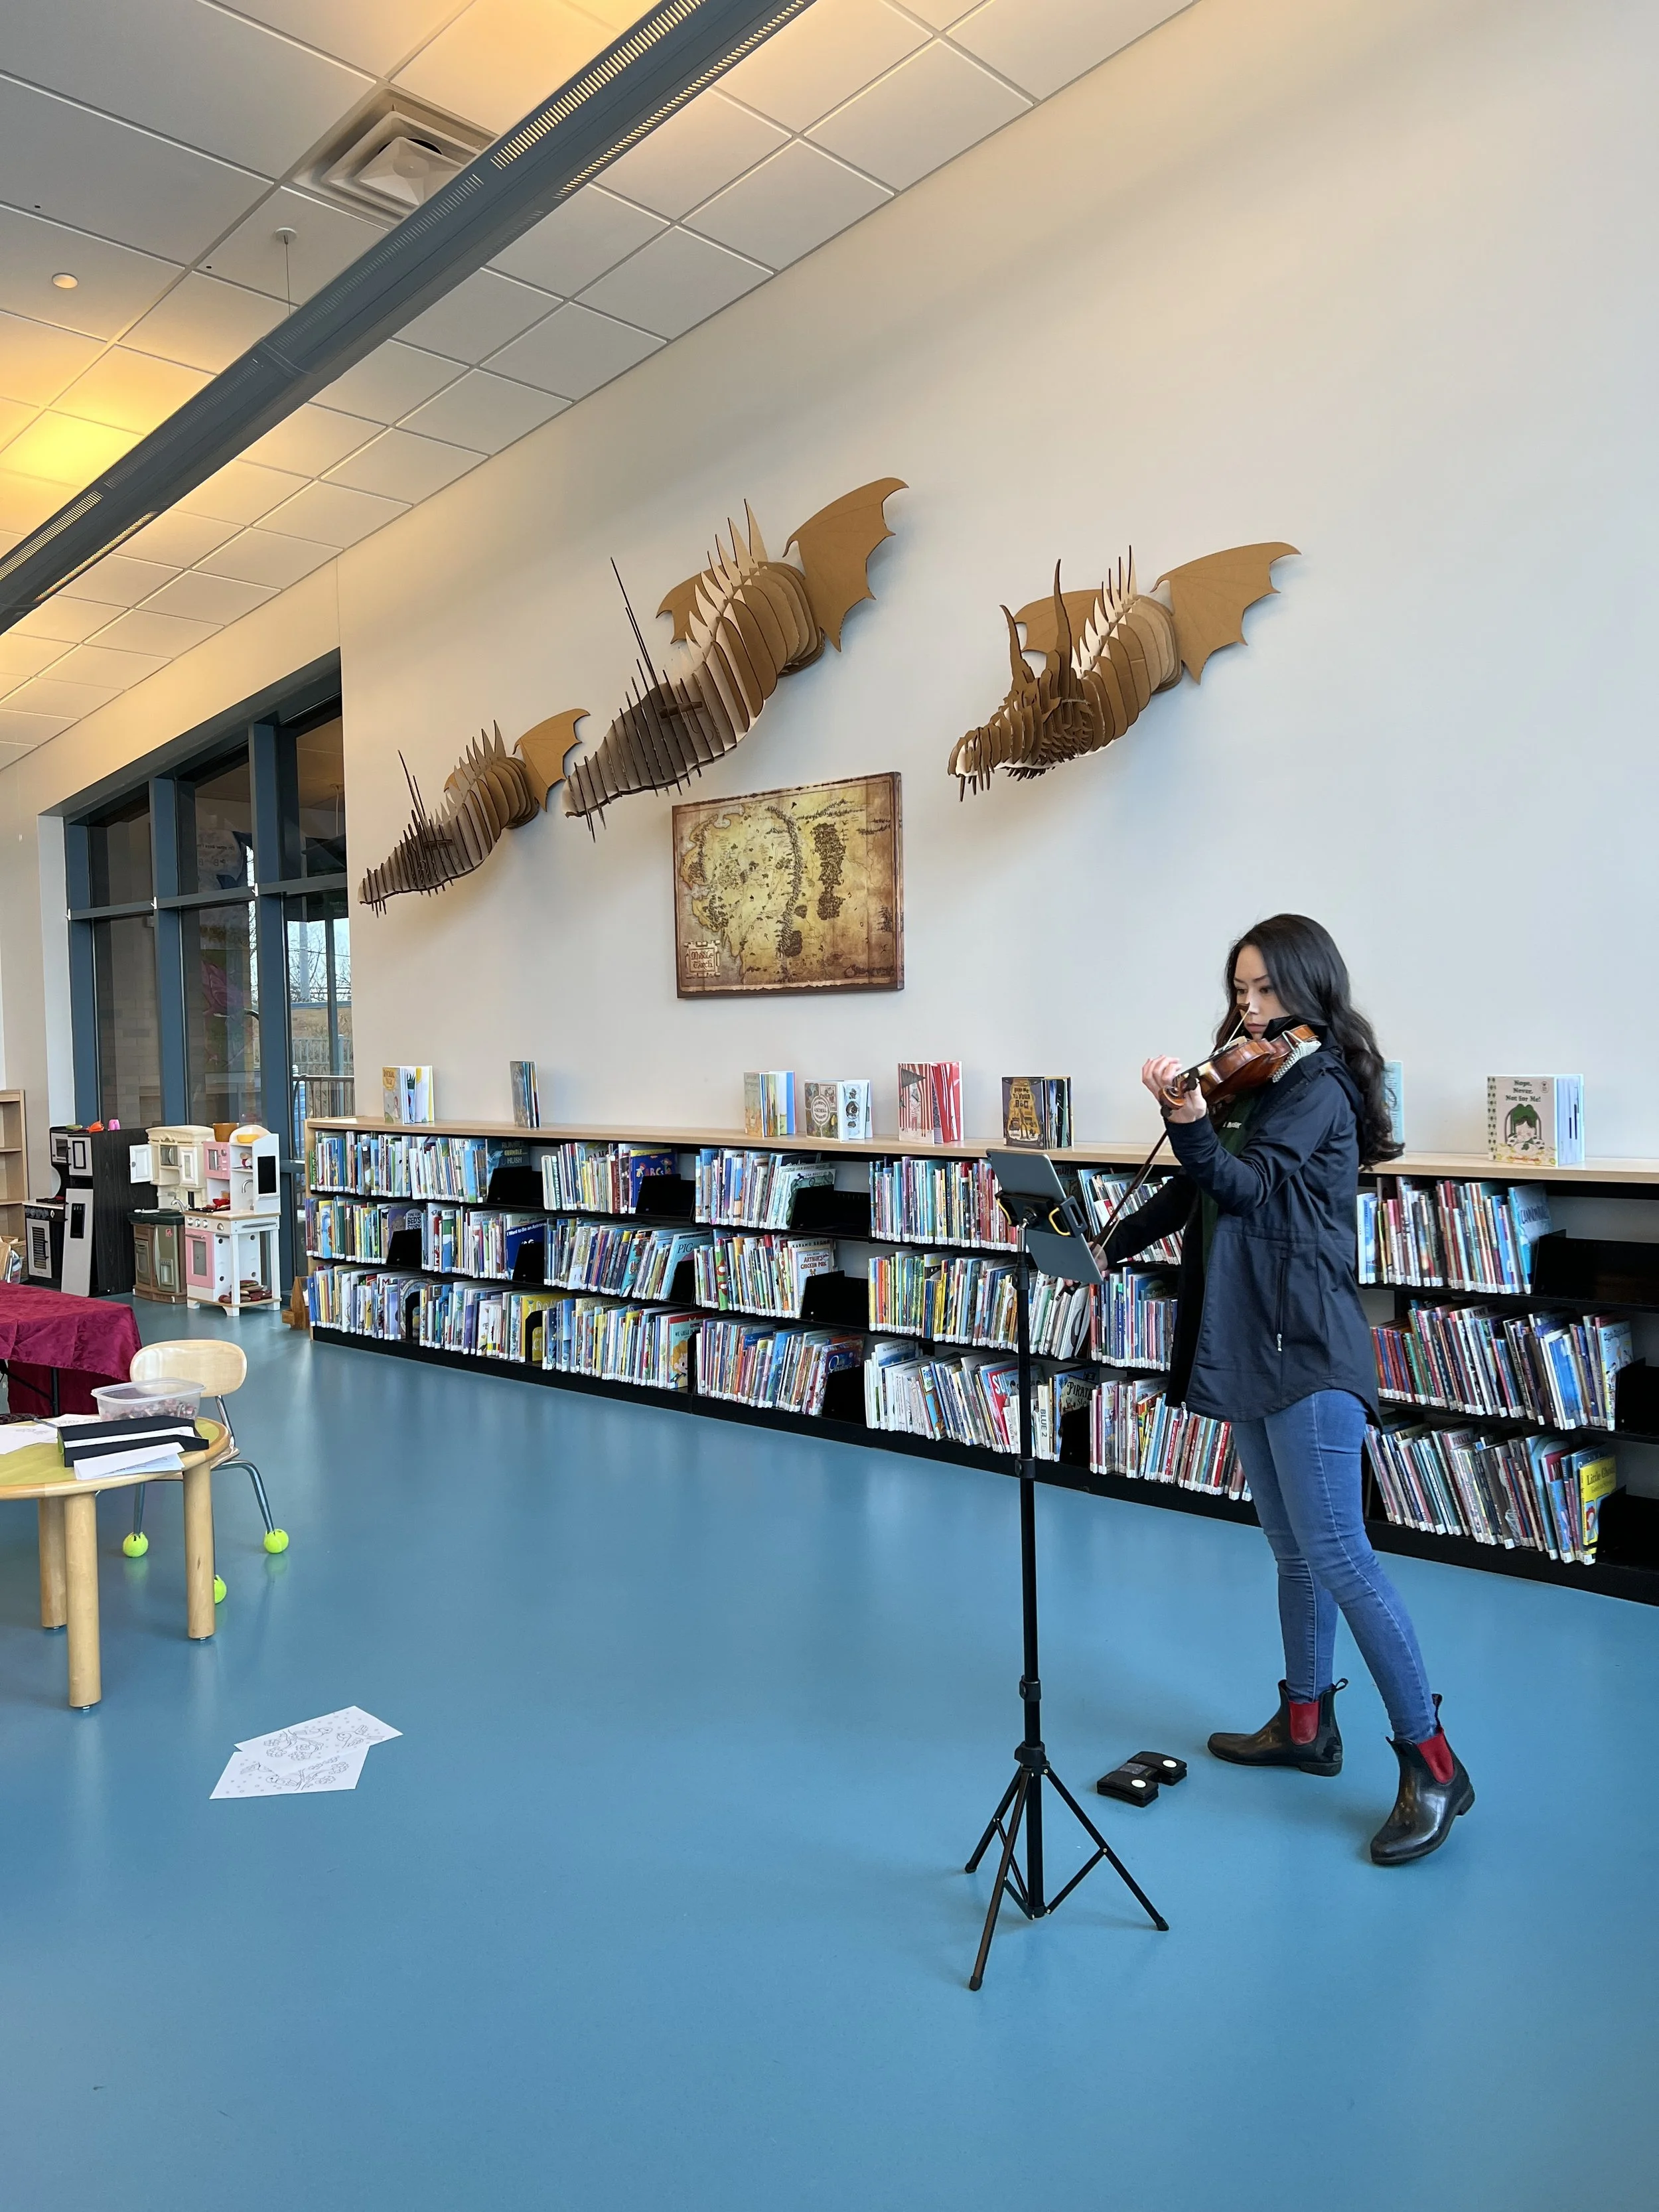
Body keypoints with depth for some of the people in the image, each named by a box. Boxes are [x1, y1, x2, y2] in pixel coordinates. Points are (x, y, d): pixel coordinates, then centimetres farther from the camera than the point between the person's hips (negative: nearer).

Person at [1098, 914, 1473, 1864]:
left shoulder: (1318, 1084, -10)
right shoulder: (1257, 1082, 16)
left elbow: (1247, 1185, -23)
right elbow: (1196, 1194, 19)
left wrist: (1189, 1122, -39)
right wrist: (1111, 1247, 14)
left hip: (1307, 1352, -9)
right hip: (1252, 1348, 9)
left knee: (1337, 1554, -9)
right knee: (1293, 1545, 16)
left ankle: (1432, 1764, 1)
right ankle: (1307, 1722, 29)